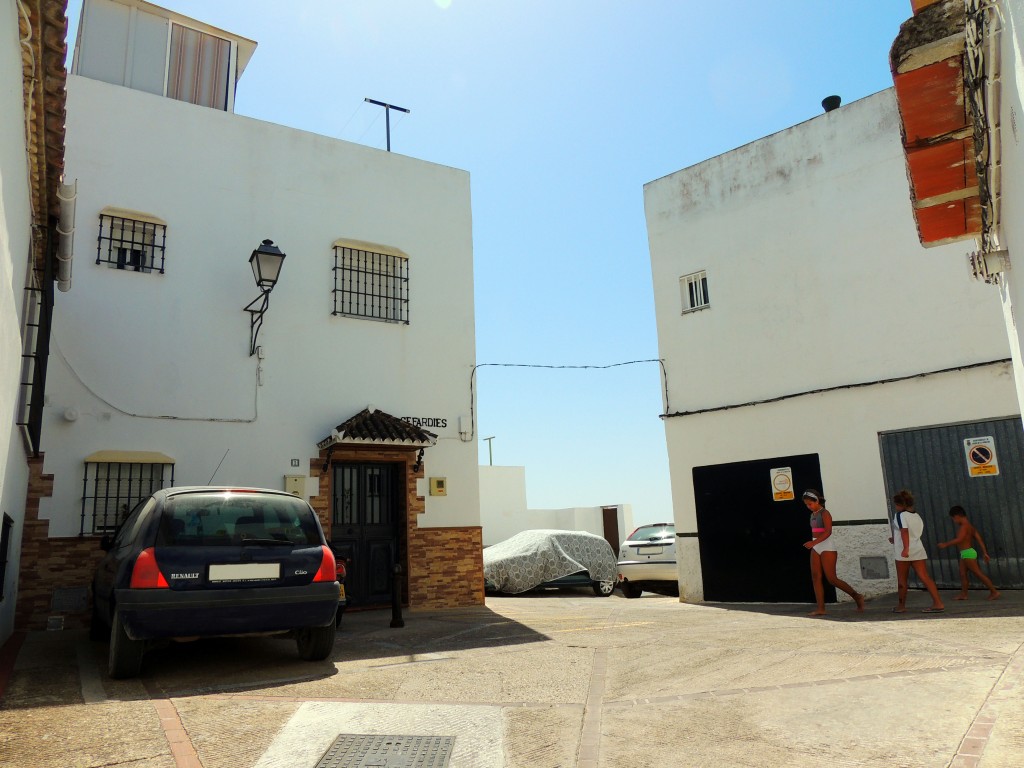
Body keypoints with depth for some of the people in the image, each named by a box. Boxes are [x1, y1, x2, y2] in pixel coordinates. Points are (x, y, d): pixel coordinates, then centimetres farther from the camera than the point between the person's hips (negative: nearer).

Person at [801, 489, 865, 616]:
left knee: (832, 579, -6)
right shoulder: (813, 515, 14)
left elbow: (828, 532, -21)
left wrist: (813, 542, -30)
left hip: (827, 548, -8)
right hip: (816, 548, 8)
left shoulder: (825, 513, -10)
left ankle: (857, 596, 12)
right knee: (815, 578, -1)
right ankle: (821, 609, -1)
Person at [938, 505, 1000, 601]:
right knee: (963, 574, 10)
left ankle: (994, 591, 1)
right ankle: (963, 594, 12)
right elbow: (979, 539, 14)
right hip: (965, 554, 10)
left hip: (967, 553, -10)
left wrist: (945, 544, -22)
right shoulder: (970, 526, 14)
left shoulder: (964, 526, -16)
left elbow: (959, 539, -28)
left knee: (978, 574, -4)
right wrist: (984, 553, 15)